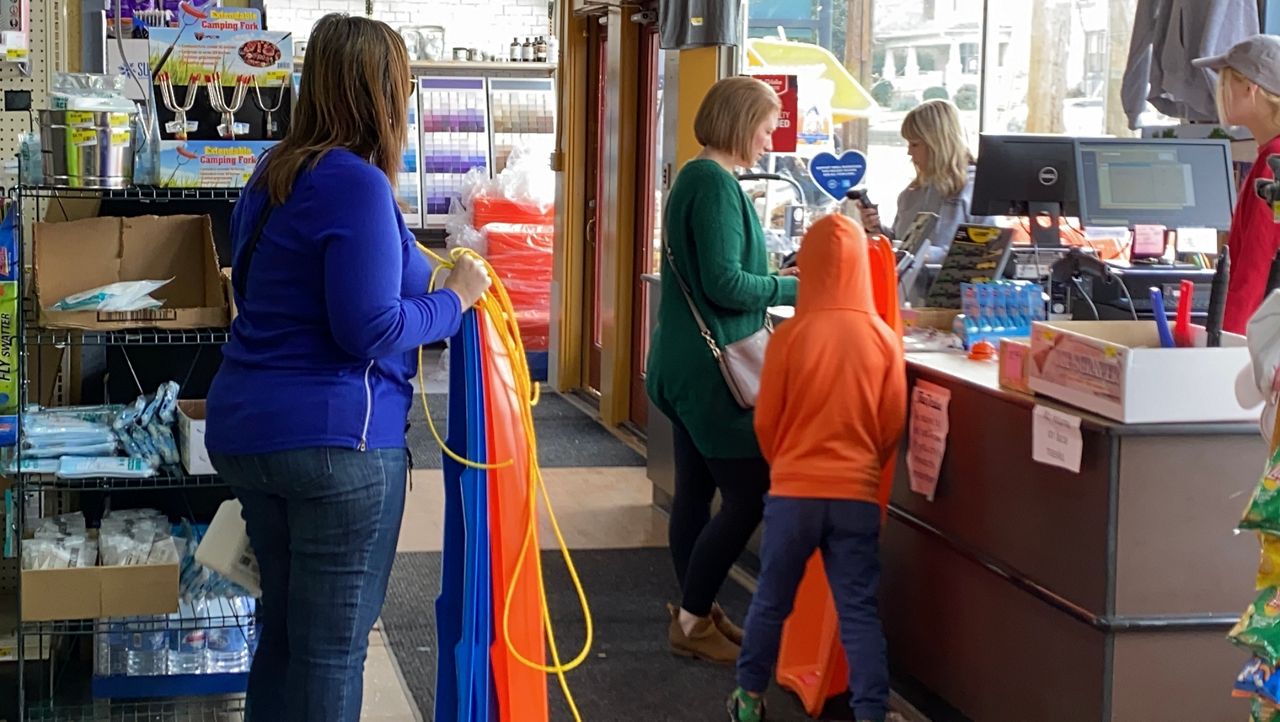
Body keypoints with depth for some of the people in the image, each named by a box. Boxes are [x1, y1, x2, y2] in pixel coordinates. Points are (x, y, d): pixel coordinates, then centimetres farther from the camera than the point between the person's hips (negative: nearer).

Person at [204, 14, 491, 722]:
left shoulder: (270, 176, 11)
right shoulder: (358, 184, -17)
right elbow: (369, 329, -21)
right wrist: (454, 298, -5)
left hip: (247, 428, 9)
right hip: (334, 438, -9)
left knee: (283, 628, 19)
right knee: (333, 644, 2)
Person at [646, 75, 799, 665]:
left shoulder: (696, 176, 14)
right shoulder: (716, 182, -17)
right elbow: (724, 283, -22)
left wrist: (780, 282, 13)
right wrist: (797, 288, -11)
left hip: (688, 364, 10)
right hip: (711, 368, -10)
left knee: (697, 489, 14)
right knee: (748, 496, -5)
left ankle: (695, 612, 23)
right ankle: (692, 621, 3)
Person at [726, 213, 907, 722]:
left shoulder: (790, 334, -9)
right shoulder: (883, 338, -4)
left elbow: (766, 422, -1)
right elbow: (894, 422, 3)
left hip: (794, 490, -1)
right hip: (858, 493, 1)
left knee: (772, 599, 15)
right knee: (858, 608, 4)